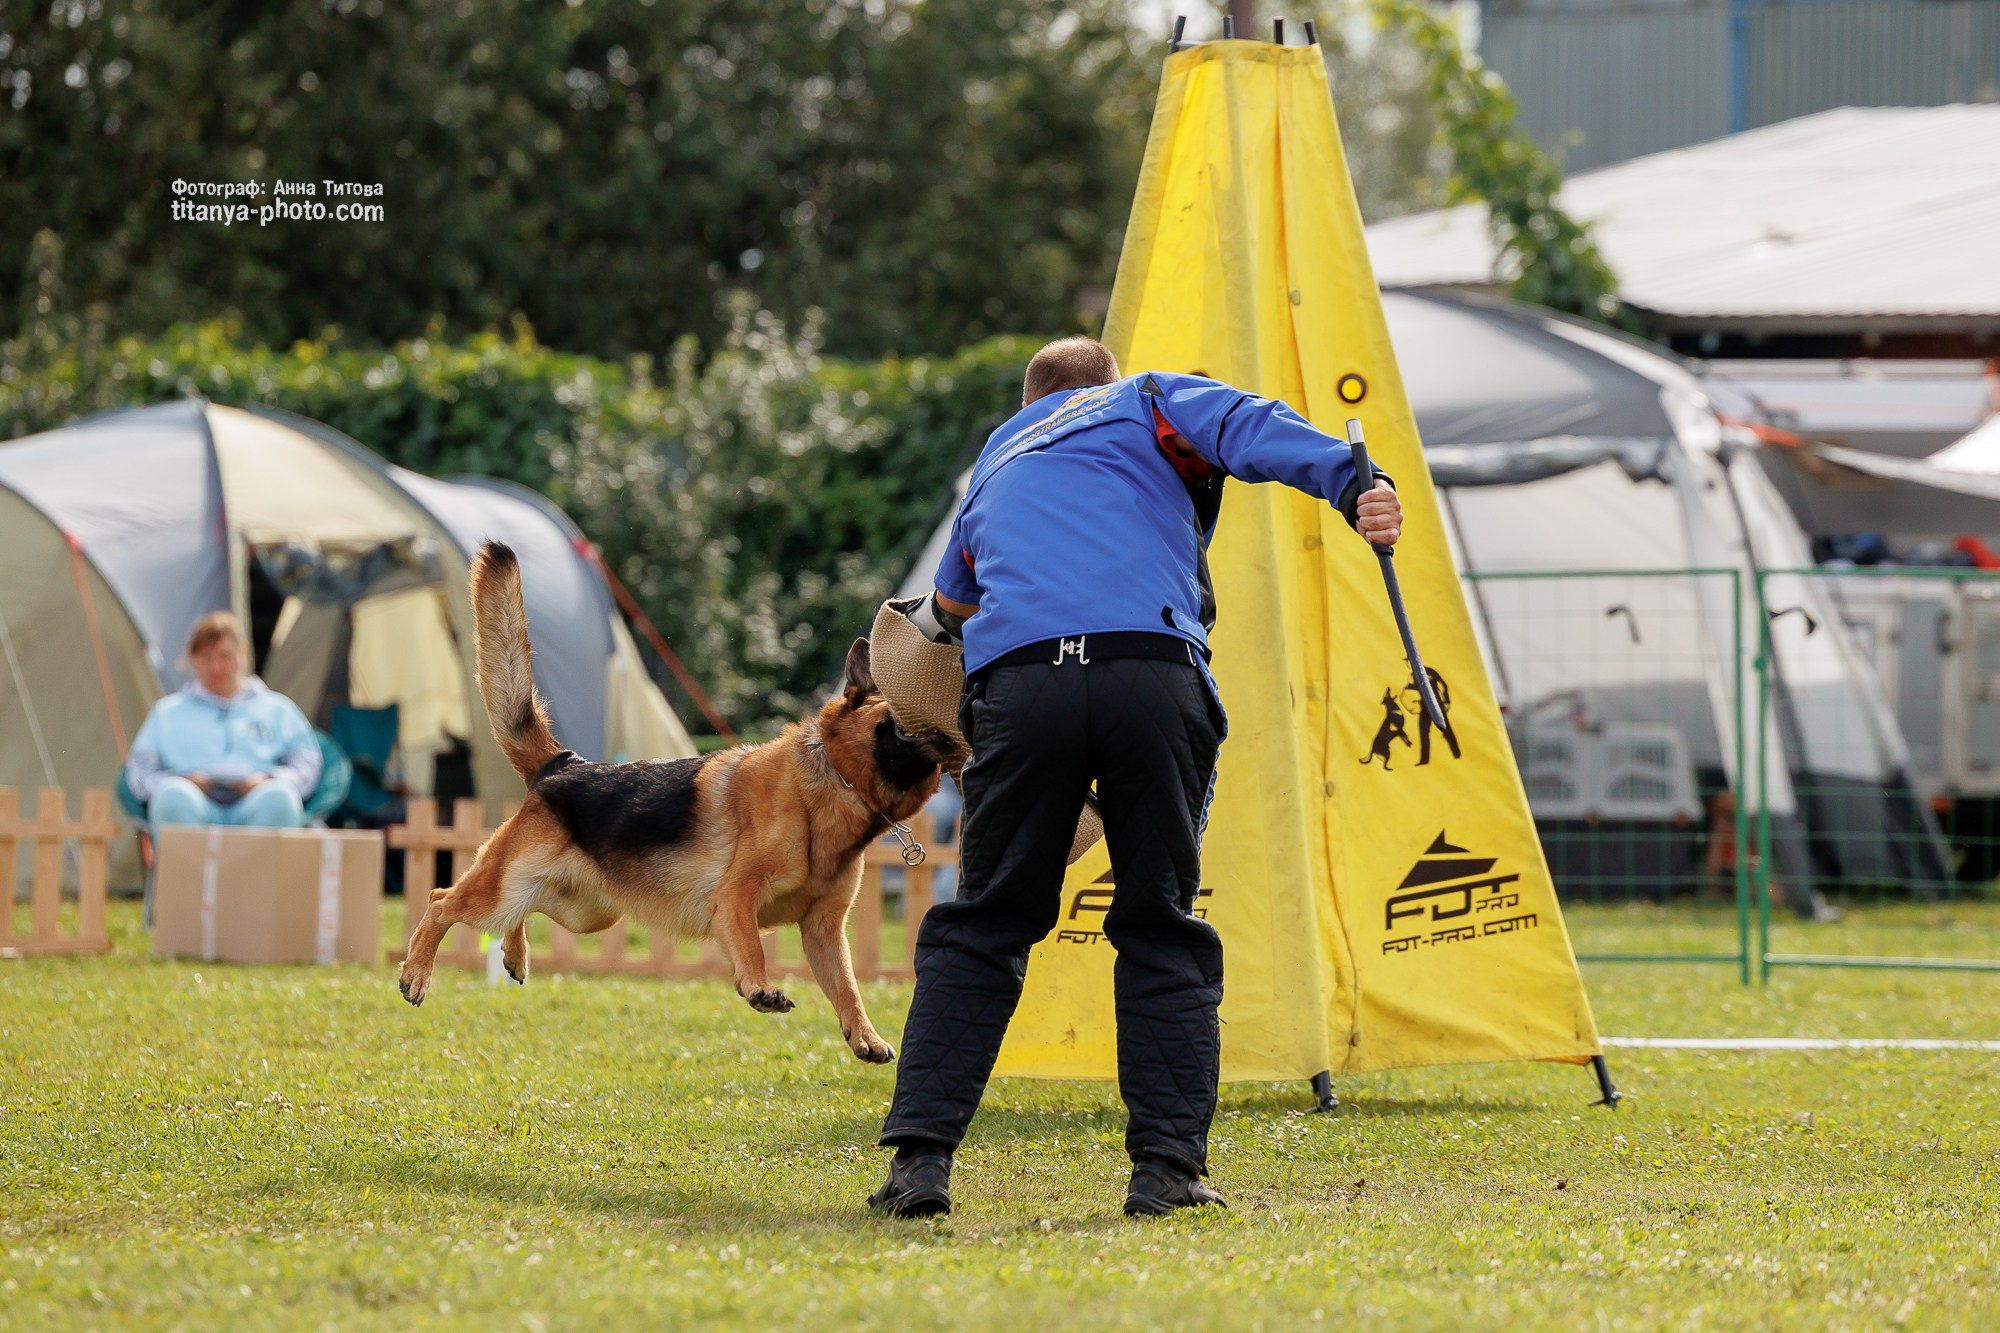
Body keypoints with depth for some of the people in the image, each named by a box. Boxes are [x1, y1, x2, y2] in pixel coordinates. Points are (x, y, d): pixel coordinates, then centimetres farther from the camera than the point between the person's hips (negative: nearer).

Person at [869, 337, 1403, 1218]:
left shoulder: (997, 462, 37)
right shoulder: (1143, 407, 25)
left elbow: (951, 601, 53)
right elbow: (1242, 426, 3)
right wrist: (1350, 484, -13)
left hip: (1016, 683, 2)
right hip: (1152, 674, -2)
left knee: (980, 930, 12)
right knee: (1161, 932, 9)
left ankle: (921, 1155, 1)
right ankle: (1166, 1165, 1)